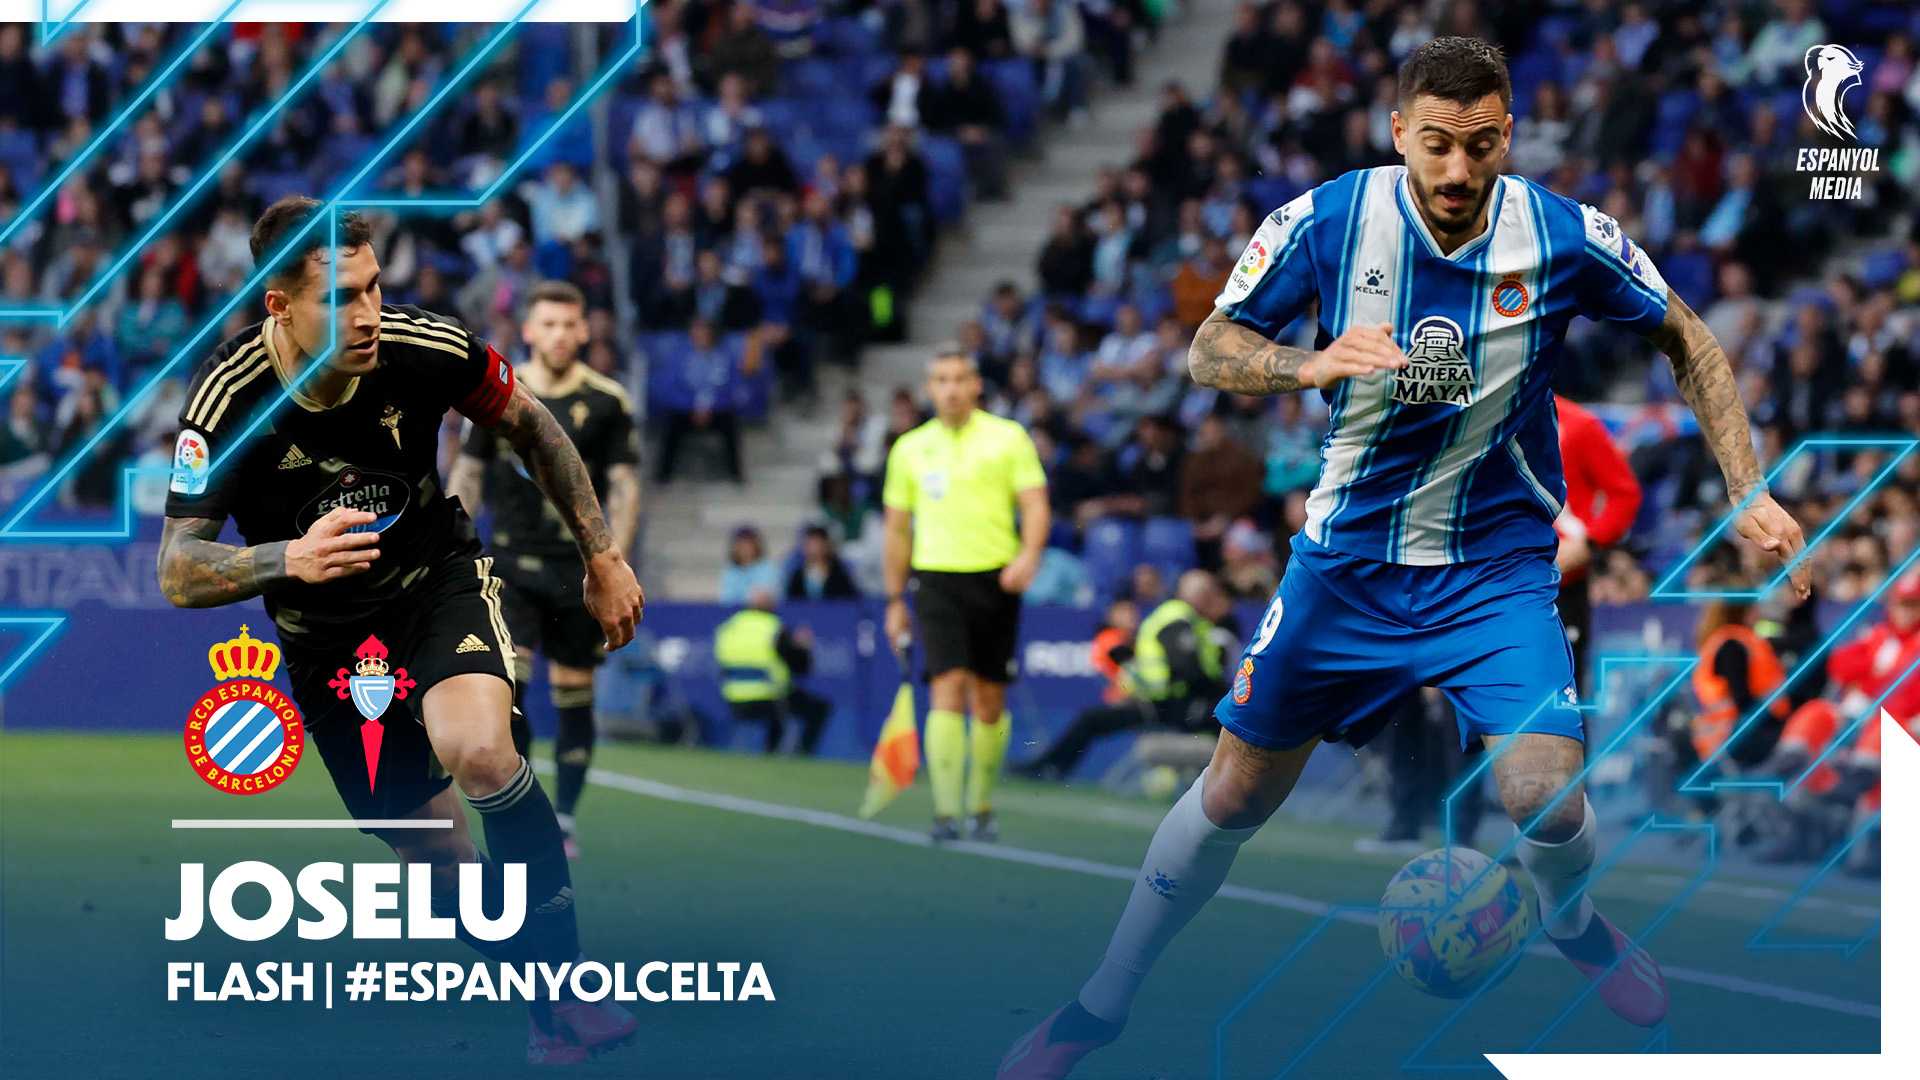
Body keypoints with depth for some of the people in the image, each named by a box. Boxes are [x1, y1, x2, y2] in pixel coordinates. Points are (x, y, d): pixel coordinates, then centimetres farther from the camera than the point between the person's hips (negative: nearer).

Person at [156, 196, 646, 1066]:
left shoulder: (424, 350, -22)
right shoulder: (229, 400, -26)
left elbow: (530, 429, -1)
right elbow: (177, 572, -27)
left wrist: (602, 556, 3)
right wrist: (290, 558, -46)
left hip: (438, 578, -1)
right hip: (325, 632, 1)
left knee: (479, 752, -31)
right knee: (436, 855, 4)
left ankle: (567, 982, -20)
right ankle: (547, 1014, 26)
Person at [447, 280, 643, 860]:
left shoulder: (607, 401, -2)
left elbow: (624, 487, 0)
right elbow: (466, 474, 9)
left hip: (579, 567, 0)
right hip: (511, 563, 0)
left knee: (573, 696, 5)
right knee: (505, 683, -16)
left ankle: (564, 819, 16)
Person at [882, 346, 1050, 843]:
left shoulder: (1007, 438, 4)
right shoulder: (910, 448, 11)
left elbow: (1035, 504, -3)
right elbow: (897, 528, 17)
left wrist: (1029, 554, -22)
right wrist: (894, 600, 14)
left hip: (996, 580, 0)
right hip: (936, 579, 0)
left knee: (989, 700, 5)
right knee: (948, 688, -15)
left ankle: (982, 807, 21)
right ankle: (945, 811, -18)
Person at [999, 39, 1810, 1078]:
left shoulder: (1566, 237, -15)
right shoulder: (1327, 220, -16)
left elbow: (1686, 341, 1)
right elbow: (1209, 348, -7)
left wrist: (1748, 495, -5)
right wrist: (1311, 364, -28)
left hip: (1499, 559, -1)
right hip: (1348, 554, 1)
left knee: (1544, 795, -19)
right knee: (1237, 791, 8)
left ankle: (1576, 927, 18)